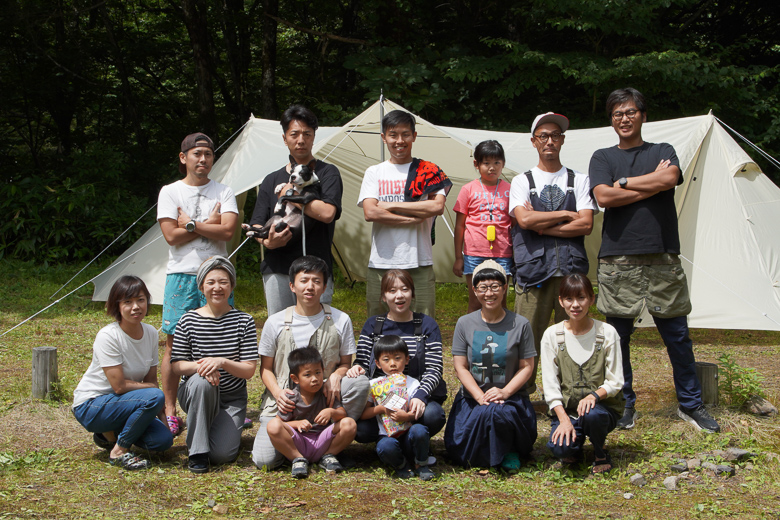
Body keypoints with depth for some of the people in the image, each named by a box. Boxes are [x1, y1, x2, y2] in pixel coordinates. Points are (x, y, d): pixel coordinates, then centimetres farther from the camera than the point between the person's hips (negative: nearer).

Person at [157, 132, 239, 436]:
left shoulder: (223, 192, 8)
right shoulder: (170, 192, 6)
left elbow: (228, 230, -8)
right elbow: (171, 235, -7)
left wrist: (191, 224, -8)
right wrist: (210, 224, -5)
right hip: (181, 275, -1)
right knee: (175, 342, 1)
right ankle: (170, 412, 7)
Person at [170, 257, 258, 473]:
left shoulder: (244, 321, -5)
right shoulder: (189, 320, -5)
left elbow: (249, 370, -8)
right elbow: (176, 365, -4)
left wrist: (222, 362, -26)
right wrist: (198, 366, -25)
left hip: (232, 398, 0)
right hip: (194, 393, 0)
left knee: (222, 455, -19)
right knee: (202, 381, -38)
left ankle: (227, 429, 19)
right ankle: (197, 451, -20)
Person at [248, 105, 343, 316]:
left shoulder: (327, 173, 7)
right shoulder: (272, 180, 18)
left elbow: (327, 213, -12)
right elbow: (256, 225, 14)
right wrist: (267, 241, -9)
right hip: (276, 270, 4)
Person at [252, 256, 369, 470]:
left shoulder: (340, 321, 3)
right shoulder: (276, 323, 1)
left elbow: (345, 363, 9)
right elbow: (266, 368, 8)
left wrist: (336, 376, -16)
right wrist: (277, 392, -12)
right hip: (284, 401, -1)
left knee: (360, 382, -29)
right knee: (264, 460, -22)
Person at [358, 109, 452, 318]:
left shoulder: (428, 171, 9)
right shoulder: (374, 173, 9)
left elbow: (437, 206, -9)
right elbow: (370, 213, -7)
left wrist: (391, 205, -8)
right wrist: (416, 217, -10)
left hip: (420, 264, 0)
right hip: (381, 264, 1)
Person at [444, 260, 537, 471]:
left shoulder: (520, 325, 0)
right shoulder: (465, 324, 3)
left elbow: (526, 366, 0)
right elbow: (460, 367, 0)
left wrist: (505, 392, -16)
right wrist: (480, 397, -14)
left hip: (511, 397, -2)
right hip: (472, 397, 2)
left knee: (494, 413, -37)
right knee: (456, 450, -18)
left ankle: (507, 453, -7)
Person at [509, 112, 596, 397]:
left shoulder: (579, 180, 13)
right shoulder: (522, 181, 11)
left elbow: (586, 224, -1)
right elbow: (525, 219, -8)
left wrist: (543, 226, -6)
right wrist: (567, 214, -3)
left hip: (571, 268, 1)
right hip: (533, 268, -1)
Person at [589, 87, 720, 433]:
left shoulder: (663, 152, 11)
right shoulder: (602, 158, 10)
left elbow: (669, 178, -13)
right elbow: (604, 197, -9)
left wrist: (624, 182, -7)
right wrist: (651, 183, -8)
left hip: (662, 258, 0)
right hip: (617, 259, 0)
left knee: (677, 334, 4)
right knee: (618, 336, 3)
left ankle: (691, 404, 17)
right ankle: (624, 404, 17)